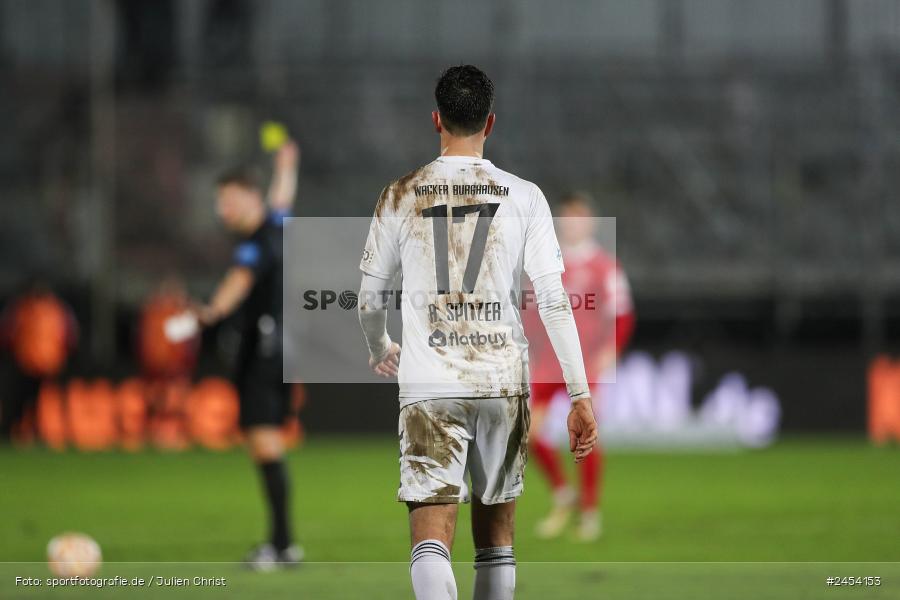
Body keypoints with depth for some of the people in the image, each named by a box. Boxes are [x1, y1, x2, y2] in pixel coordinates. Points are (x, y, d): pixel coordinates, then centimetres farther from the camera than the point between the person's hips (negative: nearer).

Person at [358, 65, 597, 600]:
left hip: (428, 383, -1)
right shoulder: (523, 196, 1)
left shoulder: (401, 196, 3)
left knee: (431, 538, -10)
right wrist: (581, 395, -3)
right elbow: (554, 300, -5)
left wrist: (380, 350, 33)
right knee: (496, 534, 17)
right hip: (503, 383, 1)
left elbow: (370, 300, 11)